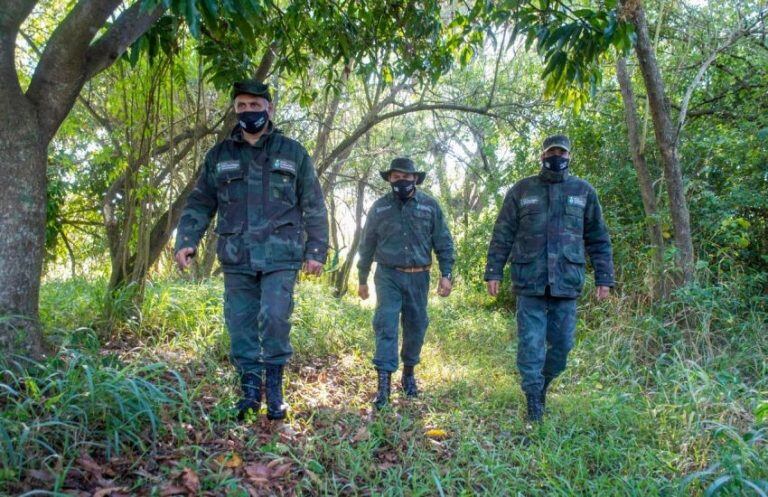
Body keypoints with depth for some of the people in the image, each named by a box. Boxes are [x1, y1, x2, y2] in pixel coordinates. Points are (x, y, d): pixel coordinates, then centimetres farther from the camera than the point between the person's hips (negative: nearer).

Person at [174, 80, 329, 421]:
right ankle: (250, 390, 17)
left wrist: (316, 251, 1)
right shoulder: (219, 156, 14)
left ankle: (274, 388, 3)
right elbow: (199, 204, 14)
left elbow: (314, 208, 8)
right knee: (240, 324, 4)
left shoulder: (292, 153, 9)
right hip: (236, 258, 3)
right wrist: (186, 241, -1)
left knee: (274, 318, -14)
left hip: (280, 255, -3)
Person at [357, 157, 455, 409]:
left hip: (418, 277, 1)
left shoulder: (430, 206, 2)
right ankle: (384, 383, -10)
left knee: (416, 326, 10)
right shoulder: (379, 207, 2)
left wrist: (446, 274, -4)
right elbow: (367, 245, 9)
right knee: (386, 325, -11)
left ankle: (409, 373, 30)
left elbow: (443, 242, 4)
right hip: (388, 276, -1)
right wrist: (362, 279, 11)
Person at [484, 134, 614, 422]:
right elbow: (502, 235, 6)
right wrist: (493, 272, 1)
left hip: (567, 283, 2)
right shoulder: (522, 190, 5)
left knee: (562, 344, 9)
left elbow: (598, 239, 12)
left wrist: (604, 278, 6)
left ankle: (543, 384, 32)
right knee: (531, 344, -1)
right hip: (530, 282, -2)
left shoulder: (584, 192, 9)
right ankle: (534, 401, 10)